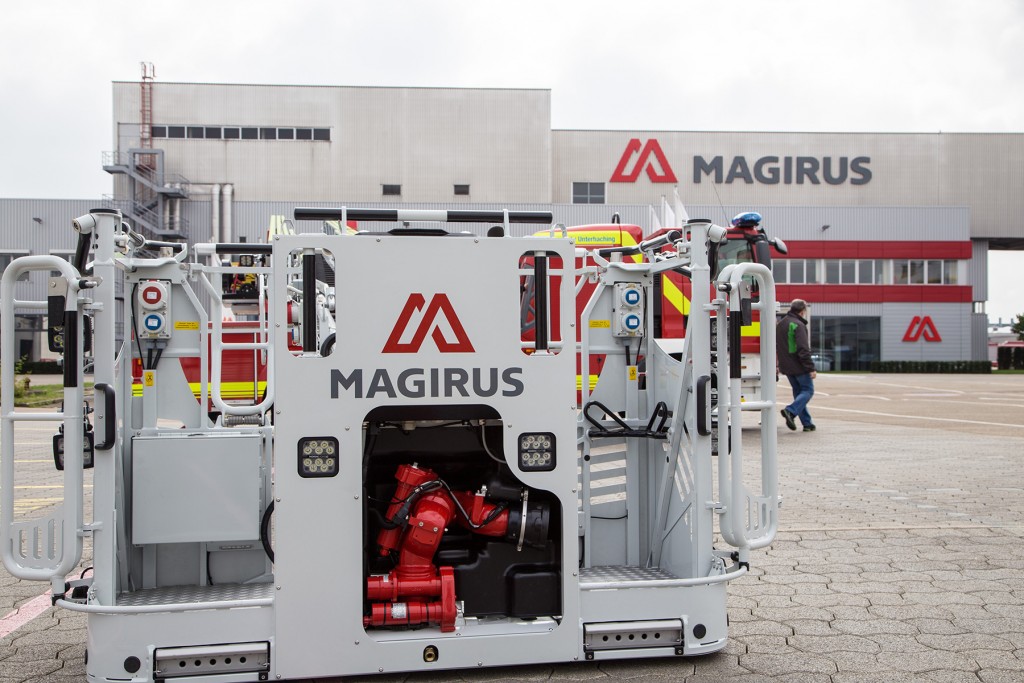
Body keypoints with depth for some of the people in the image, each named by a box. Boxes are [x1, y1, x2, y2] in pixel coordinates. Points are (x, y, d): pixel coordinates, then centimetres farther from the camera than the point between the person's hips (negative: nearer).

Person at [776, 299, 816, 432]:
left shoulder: (780, 324, 13)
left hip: (786, 366, 8)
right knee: (808, 390, 3)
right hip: (798, 366, -8)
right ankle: (791, 411, -17)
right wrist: (811, 368, -20)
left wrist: (780, 364, 27)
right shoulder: (798, 325, -16)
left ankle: (807, 423, 13)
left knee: (798, 391, 13)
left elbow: (776, 346, 21)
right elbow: (803, 349, -21)